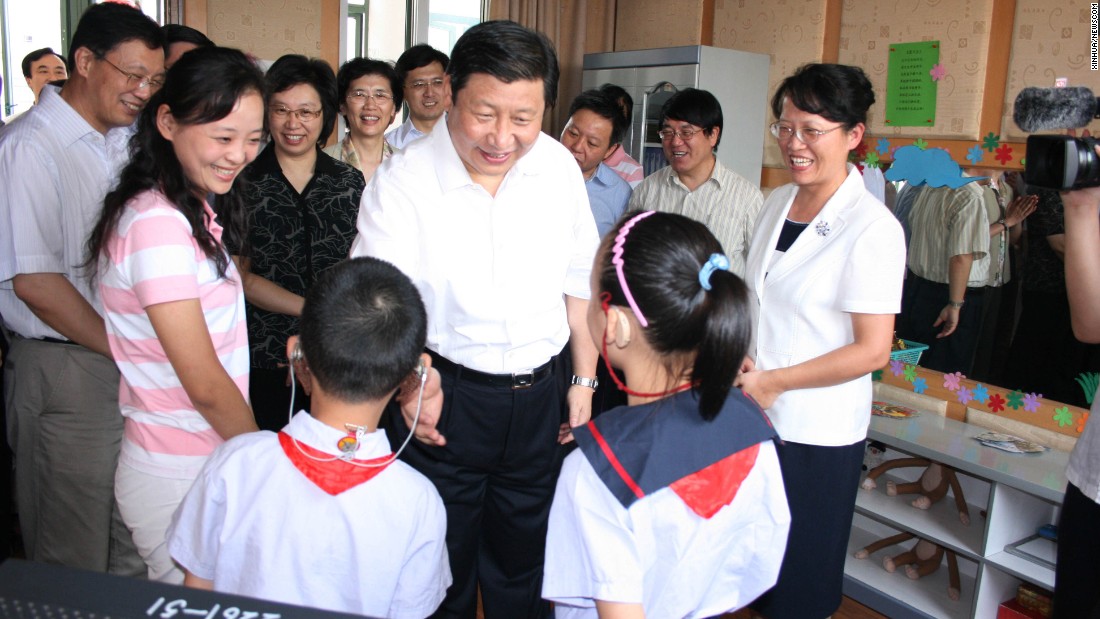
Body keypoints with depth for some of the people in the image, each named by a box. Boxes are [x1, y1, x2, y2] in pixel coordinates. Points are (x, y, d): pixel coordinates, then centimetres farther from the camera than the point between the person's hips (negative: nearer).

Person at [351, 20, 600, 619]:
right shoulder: (402, 180, -14)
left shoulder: (560, 167, -1)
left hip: (538, 398, 4)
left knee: (524, 569, 21)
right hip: (447, 399, -3)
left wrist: (584, 379, 11)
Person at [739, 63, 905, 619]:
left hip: (816, 432, -6)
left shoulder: (872, 229, -16)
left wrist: (774, 381, -14)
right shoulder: (777, 202, 5)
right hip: (752, 415, 6)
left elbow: (872, 350, -18)